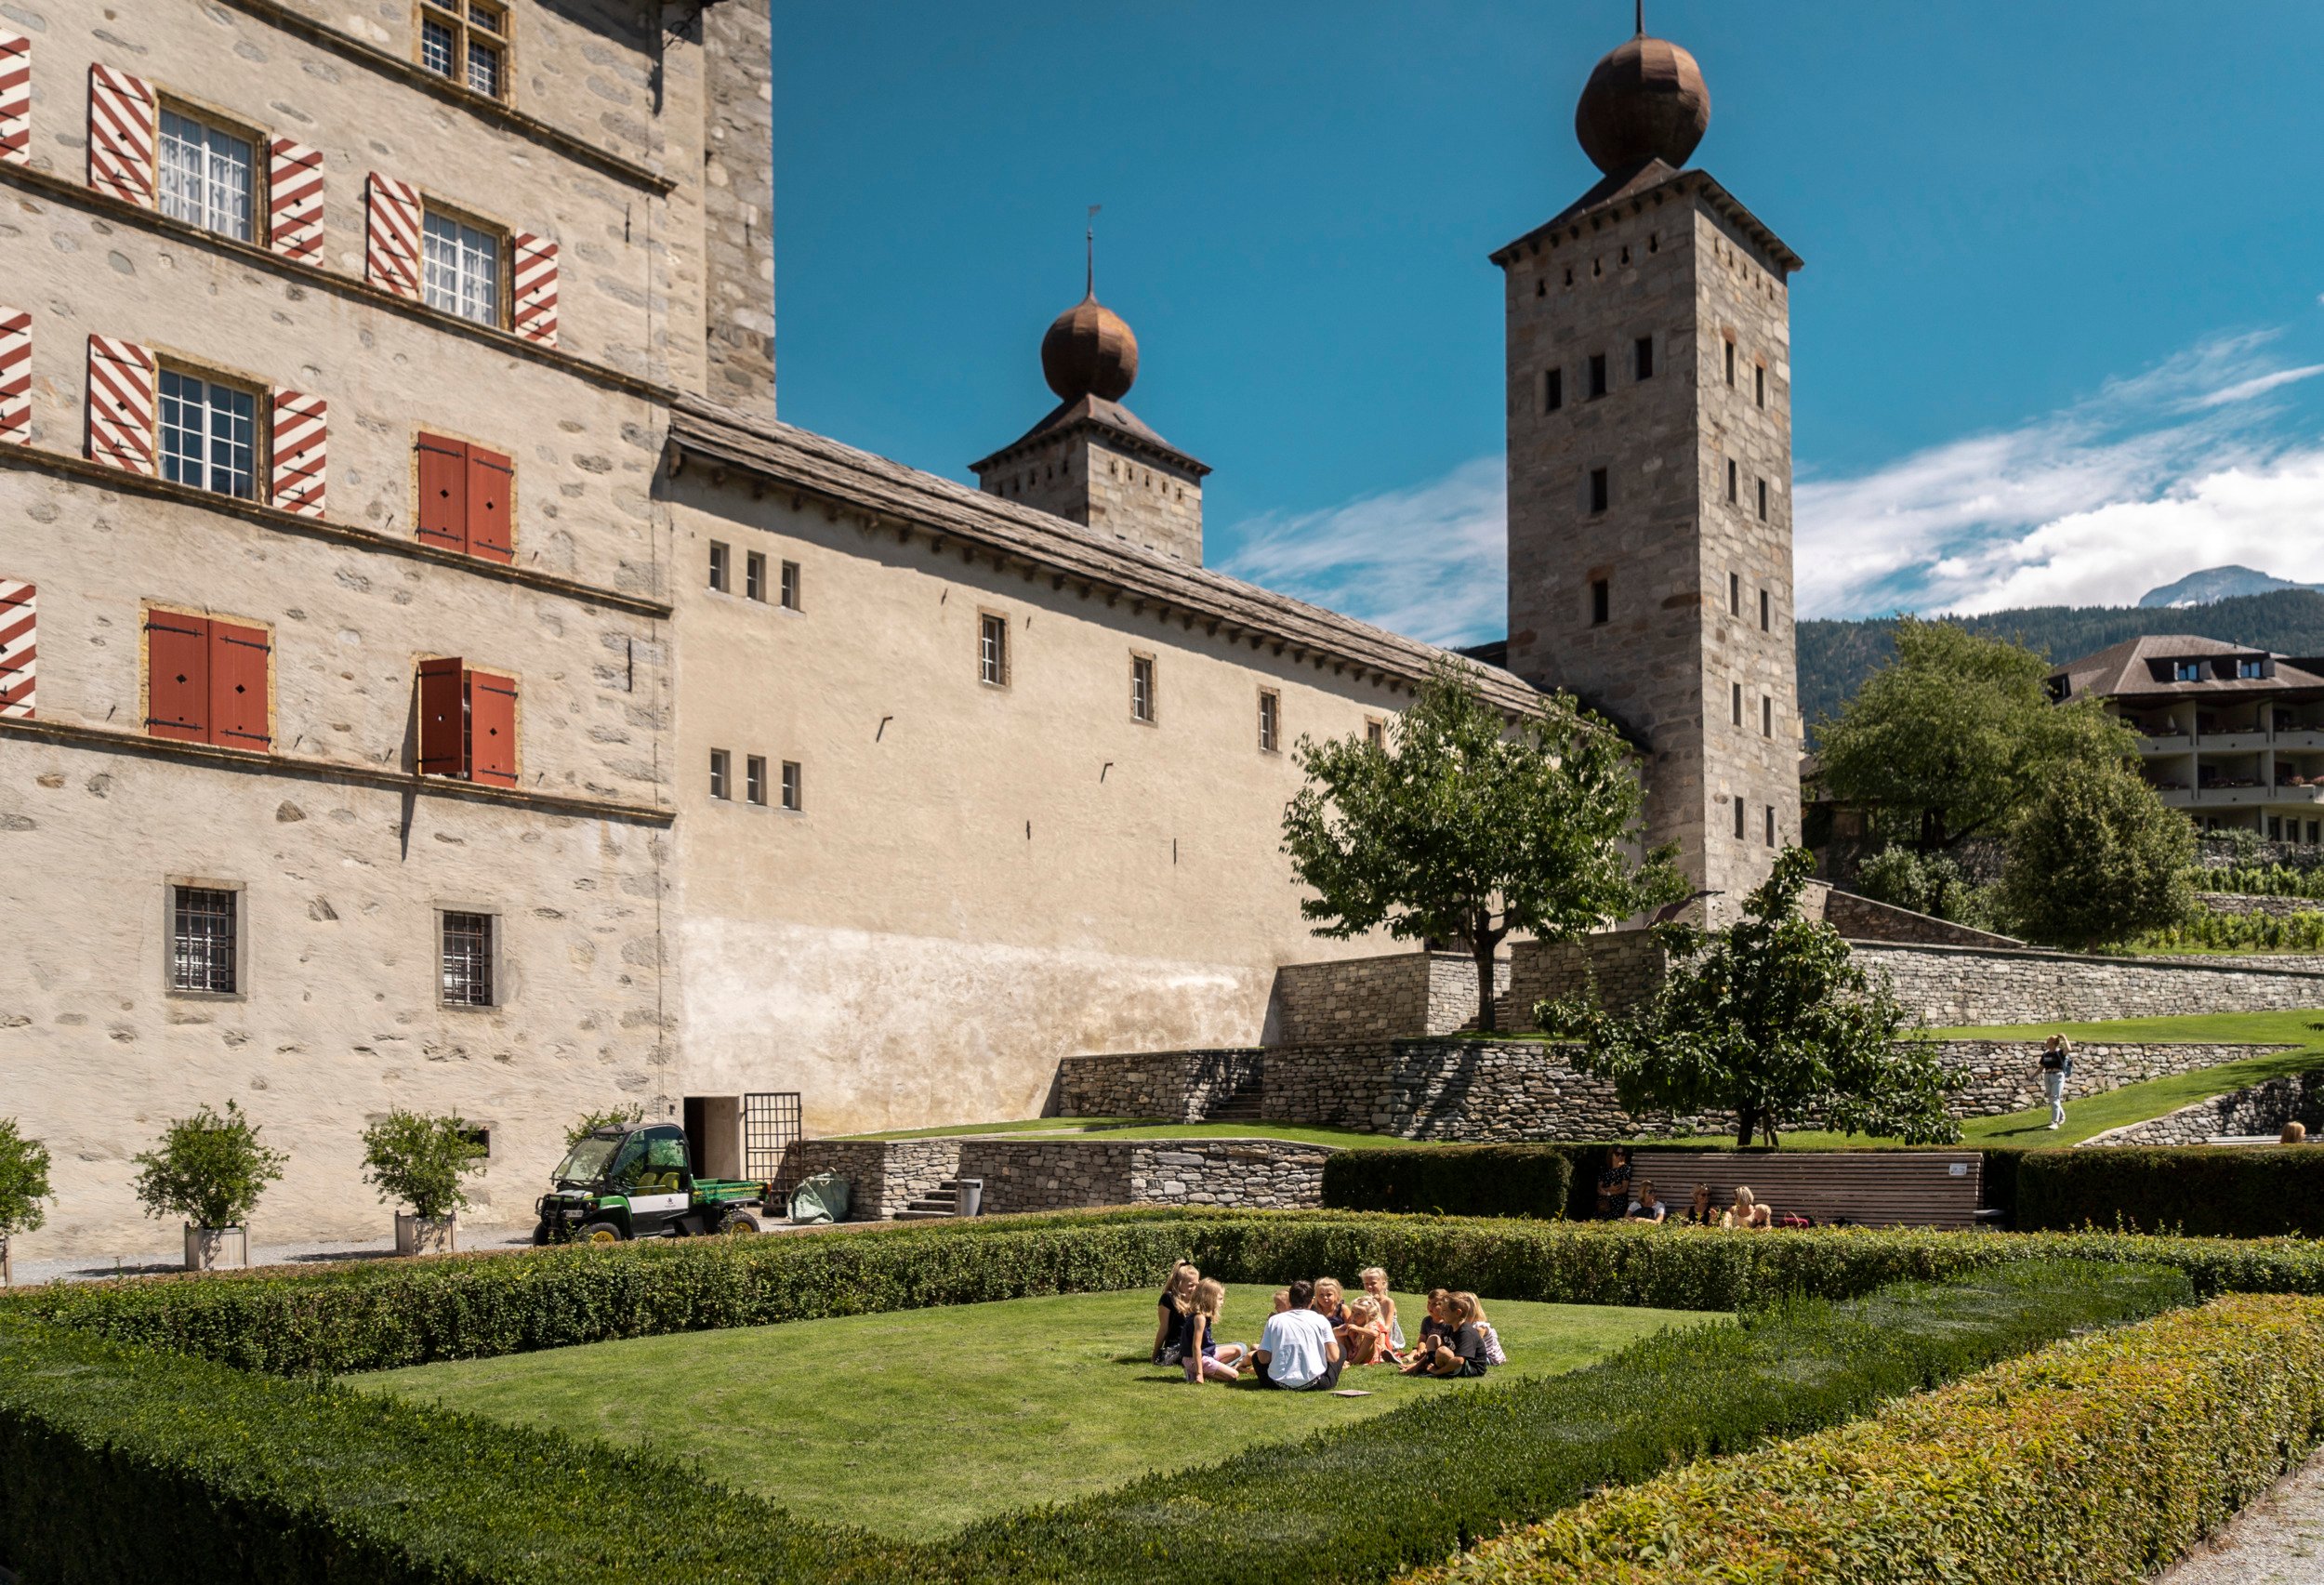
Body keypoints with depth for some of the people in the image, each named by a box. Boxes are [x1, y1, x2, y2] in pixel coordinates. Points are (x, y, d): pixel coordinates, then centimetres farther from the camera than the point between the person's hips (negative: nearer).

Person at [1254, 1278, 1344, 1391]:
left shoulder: (1274, 1320, 3)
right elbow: (1334, 1357, -4)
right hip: (1313, 1384, -1)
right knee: (1341, 1348, 23)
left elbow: (1263, 1359, -1)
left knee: (1256, 1355, 31)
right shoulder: (1320, 1320, 1)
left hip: (1279, 1384, 1)